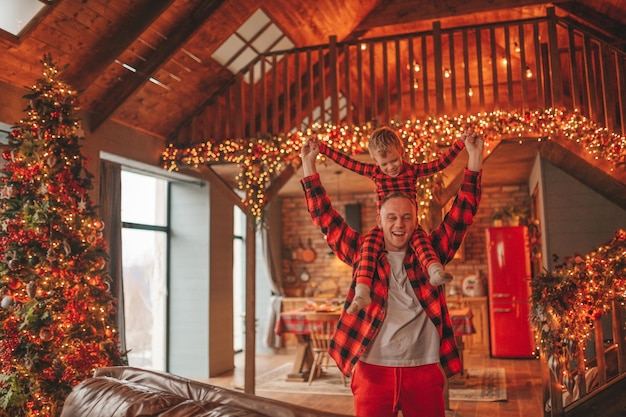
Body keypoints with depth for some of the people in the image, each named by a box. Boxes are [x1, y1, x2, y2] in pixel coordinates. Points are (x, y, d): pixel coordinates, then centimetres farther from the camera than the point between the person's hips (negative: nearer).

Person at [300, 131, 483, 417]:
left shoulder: (430, 253, 8)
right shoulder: (363, 252, 7)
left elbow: (461, 215, 5)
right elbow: (326, 220, 8)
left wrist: (474, 159, -1)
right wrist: (309, 165, 6)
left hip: (424, 370, 1)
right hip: (373, 369, 0)